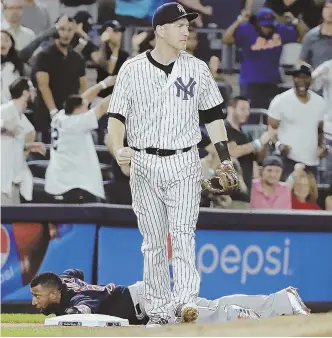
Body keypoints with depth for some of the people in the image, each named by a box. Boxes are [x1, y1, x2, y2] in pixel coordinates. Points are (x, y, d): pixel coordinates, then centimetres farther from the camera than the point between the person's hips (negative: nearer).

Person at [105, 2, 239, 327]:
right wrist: (118, 149, -22)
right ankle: (158, 311, 9)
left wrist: (225, 159, 5)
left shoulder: (197, 68, 4)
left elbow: (213, 115, 11)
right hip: (143, 164, 0)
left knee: (183, 235, -13)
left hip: (184, 165, 0)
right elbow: (117, 116, -2)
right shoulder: (132, 69, -1)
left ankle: (186, 300, -25)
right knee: (153, 241, 4)